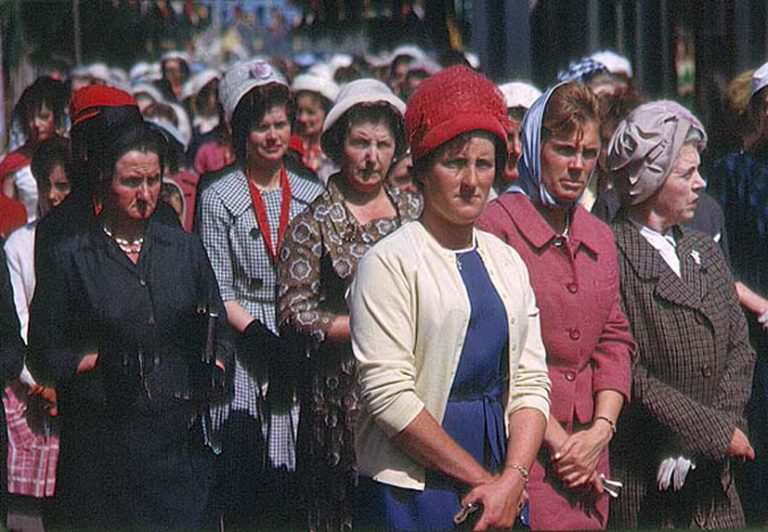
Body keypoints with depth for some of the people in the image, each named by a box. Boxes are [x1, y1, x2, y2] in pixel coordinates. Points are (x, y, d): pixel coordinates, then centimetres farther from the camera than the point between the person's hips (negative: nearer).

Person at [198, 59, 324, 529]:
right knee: (242, 492, -4)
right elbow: (218, 293, -3)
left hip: (299, 345, 3)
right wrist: (263, 336, -15)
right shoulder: (220, 199, 1)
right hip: (244, 353, -3)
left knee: (292, 485, 1)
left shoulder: (311, 197, 10)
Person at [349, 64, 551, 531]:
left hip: (503, 491, 5)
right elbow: (388, 393, -14)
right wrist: (479, 477, -12)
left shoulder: (505, 261, 11)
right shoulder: (391, 262, -7)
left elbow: (531, 382, 6)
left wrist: (513, 479, -9)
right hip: (412, 492, -5)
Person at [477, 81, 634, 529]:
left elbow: (615, 341, 14)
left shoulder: (600, 238, 15)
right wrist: (557, 440, -11)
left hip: (589, 457, 6)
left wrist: (601, 430, -2)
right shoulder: (495, 228, -8)